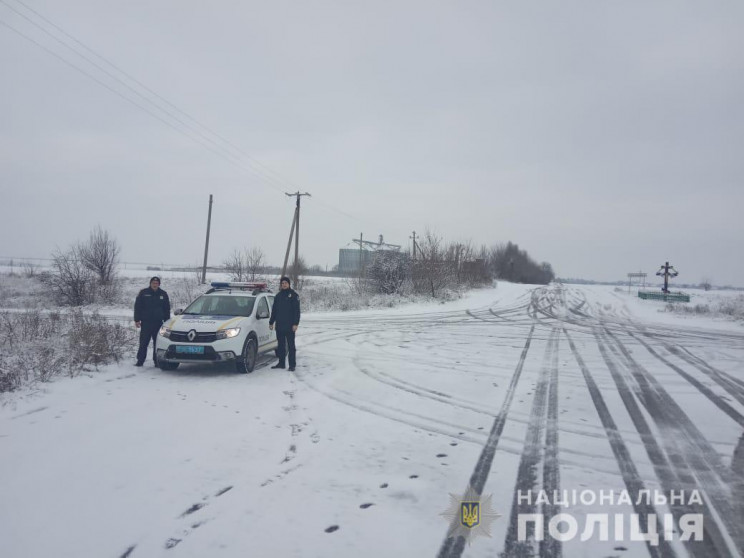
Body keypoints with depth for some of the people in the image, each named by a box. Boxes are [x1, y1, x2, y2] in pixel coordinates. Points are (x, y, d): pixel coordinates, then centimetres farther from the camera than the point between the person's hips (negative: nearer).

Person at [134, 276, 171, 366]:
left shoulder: (163, 294, 9)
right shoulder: (143, 293, 4)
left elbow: (167, 309, 13)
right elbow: (137, 307, 4)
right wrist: (137, 320, -2)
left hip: (158, 323, 1)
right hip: (146, 322, -1)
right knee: (143, 343, 0)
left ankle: (157, 361, 11)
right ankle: (140, 361, 6)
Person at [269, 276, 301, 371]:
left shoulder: (293, 295, -2)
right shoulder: (278, 295, 14)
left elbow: (297, 311, -7)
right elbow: (274, 310, 19)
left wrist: (295, 323, -14)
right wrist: (271, 322, 15)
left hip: (289, 326, -5)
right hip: (279, 325, 5)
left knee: (291, 345, -2)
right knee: (281, 345, 10)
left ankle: (292, 365, 0)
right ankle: (281, 363, 18)